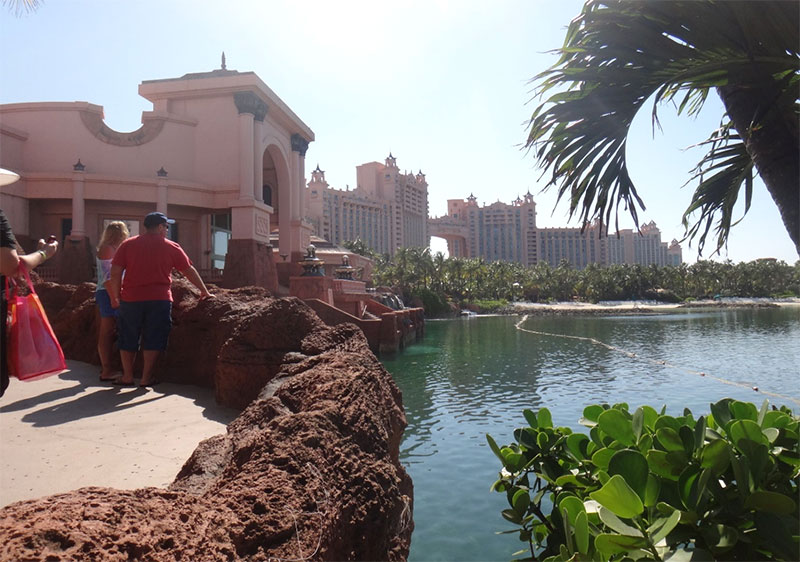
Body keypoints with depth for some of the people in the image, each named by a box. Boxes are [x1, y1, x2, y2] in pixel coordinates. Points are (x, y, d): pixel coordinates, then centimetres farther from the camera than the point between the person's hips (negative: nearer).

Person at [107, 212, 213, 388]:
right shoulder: (171, 247, 4)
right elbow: (189, 271, 9)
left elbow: (115, 273, 1)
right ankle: (146, 378, 8)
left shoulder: (128, 245, 6)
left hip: (130, 299, 2)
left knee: (128, 339, 13)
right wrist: (205, 292, 17)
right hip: (159, 300, -1)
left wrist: (115, 297, 10)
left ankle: (127, 376, 17)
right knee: (153, 340, 6)